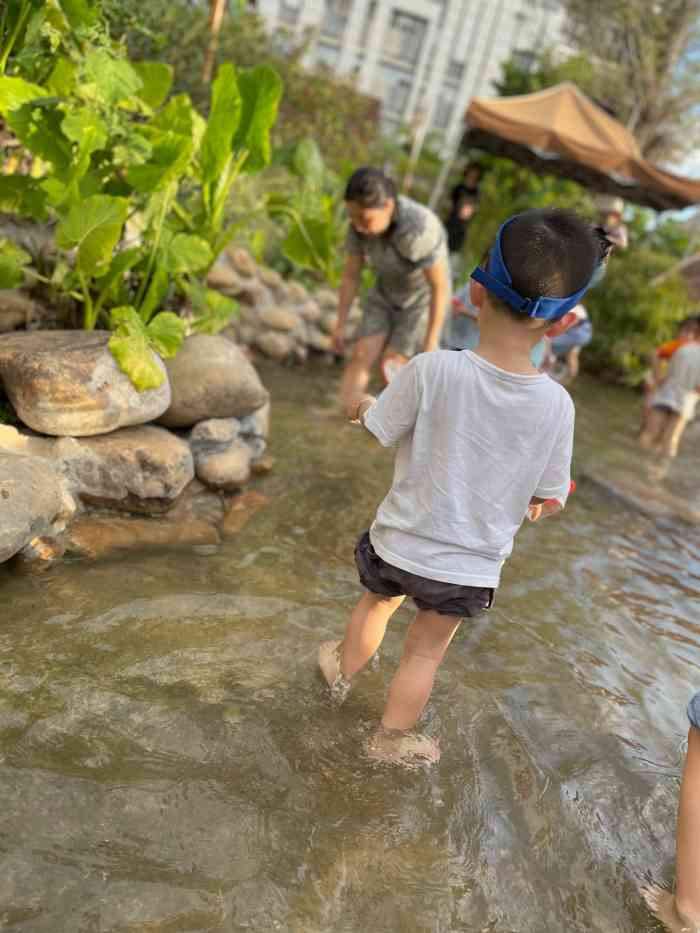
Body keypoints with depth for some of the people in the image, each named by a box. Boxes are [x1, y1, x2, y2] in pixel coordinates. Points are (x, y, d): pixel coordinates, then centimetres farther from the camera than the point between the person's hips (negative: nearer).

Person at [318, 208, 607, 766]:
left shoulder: (432, 370, -24)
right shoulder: (556, 405, -15)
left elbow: (379, 432, -10)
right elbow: (550, 499, -5)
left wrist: (366, 406, 12)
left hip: (399, 544, 0)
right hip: (472, 568, 0)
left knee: (377, 602, 30)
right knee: (426, 653, 20)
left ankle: (343, 670, 57)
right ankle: (391, 740, 40)